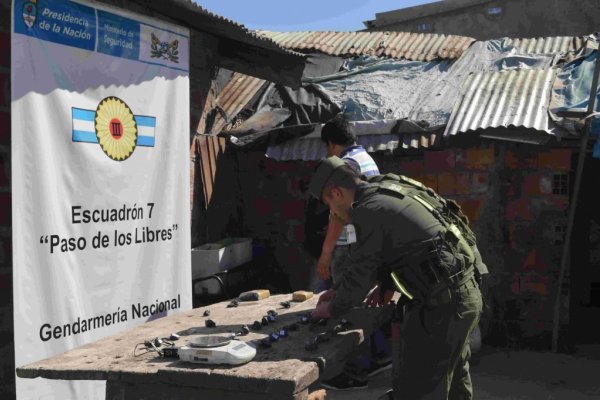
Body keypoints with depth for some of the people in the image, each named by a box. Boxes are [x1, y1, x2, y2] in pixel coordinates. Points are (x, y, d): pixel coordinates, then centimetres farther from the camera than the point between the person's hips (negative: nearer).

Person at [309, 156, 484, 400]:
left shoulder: (369, 211, -15)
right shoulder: (389, 191, 14)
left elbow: (360, 274, -9)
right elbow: (367, 258, 25)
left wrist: (332, 309, 8)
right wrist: (338, 290, 26)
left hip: (442, 305, -10)